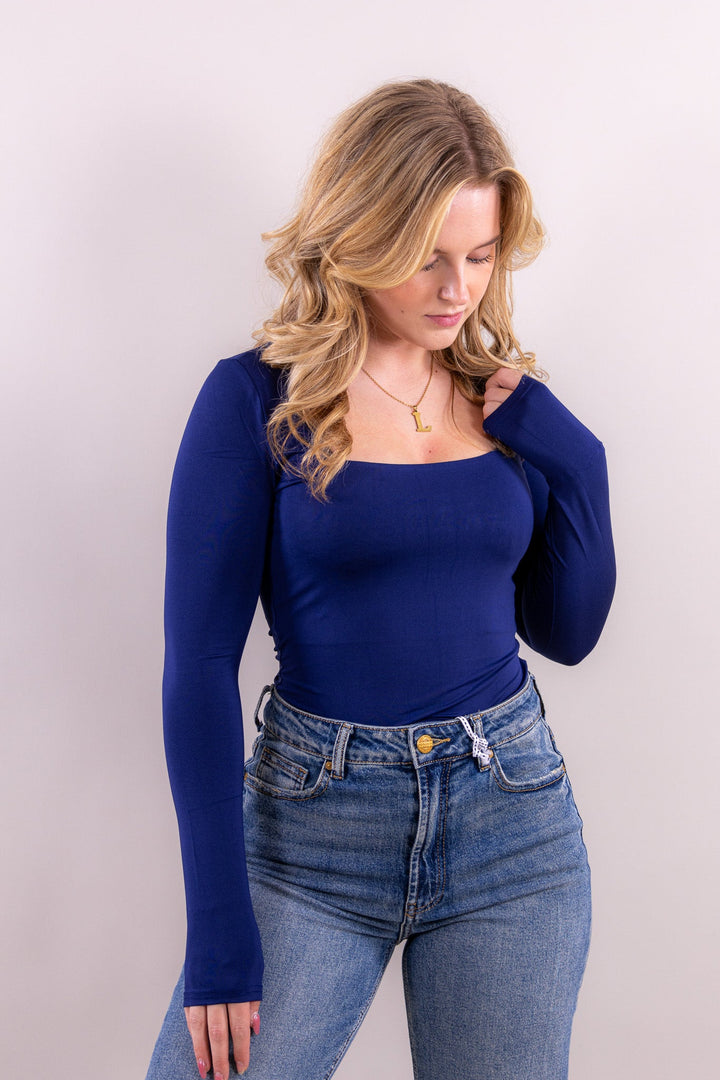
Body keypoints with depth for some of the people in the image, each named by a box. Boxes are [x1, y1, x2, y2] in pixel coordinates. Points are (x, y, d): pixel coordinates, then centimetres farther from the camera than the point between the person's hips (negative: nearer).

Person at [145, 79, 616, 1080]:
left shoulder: (512, 400, 4)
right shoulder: (259, 400, -9)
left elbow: (565, 632, 11)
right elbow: (200, 661, -10)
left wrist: (576, 464, -5)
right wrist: (220, 927, -13)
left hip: (513, 818, 4)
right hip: (313, 822, -3)